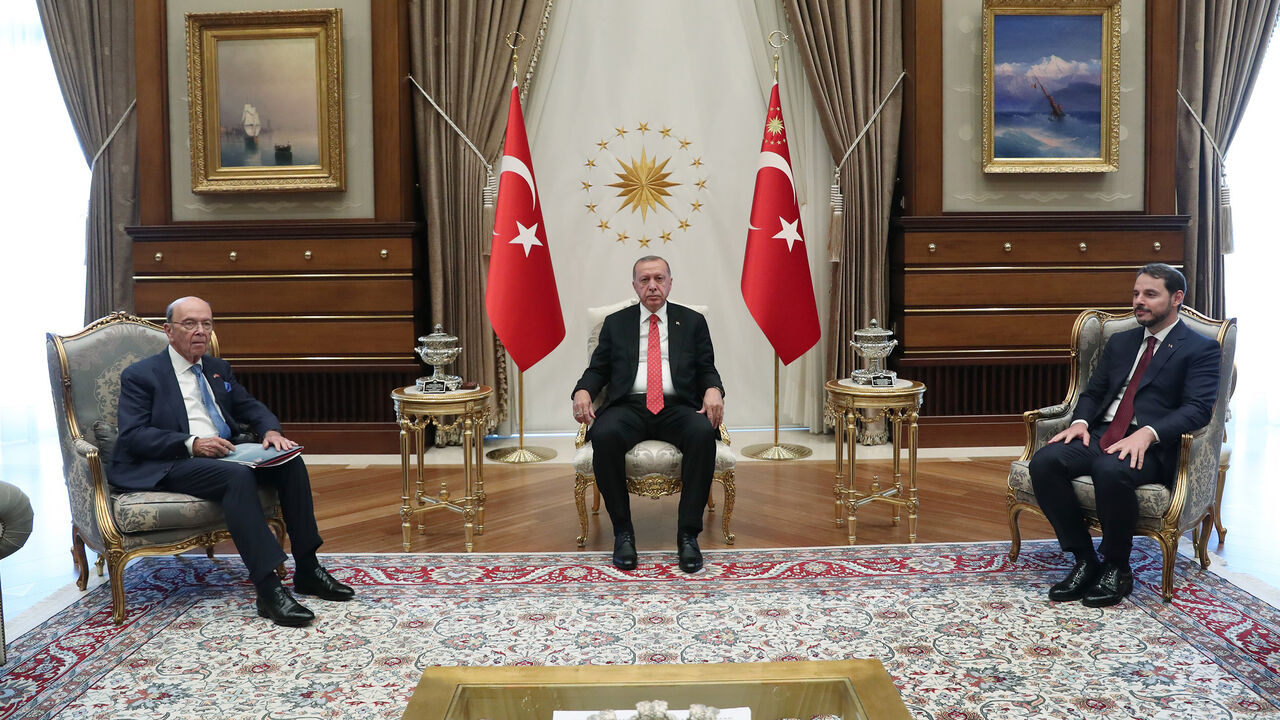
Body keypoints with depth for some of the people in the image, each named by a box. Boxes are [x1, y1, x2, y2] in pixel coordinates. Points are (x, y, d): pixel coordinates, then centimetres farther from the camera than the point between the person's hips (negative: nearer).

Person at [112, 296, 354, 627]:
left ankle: (307, 569, -12)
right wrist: (192, 444, -22)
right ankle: (268, 590, -39)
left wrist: (271, 430, -2)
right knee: (238, 475, -35)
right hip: (171, 466, -7)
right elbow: (133, 435, -9)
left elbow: (250, 406, 22)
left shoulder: (218, 369, 21)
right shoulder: (140, 375, 1)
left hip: (223, 455, 7)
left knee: (290, 462, -17)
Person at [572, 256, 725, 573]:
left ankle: (688, 534, -24)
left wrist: (713, 390, -10)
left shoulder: (693, 322, 17)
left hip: (677, 407, 0)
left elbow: (706, 369, 13)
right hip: (629, 406, 0)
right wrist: (582, 391, -7)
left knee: (703, 434, -34)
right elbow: (598, 369, 15)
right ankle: (622, 532, -18)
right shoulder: (615, 323, 19)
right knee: (604, 435, -34)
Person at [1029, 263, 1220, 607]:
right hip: (1101, 434, 6)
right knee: (1043, 462, -24)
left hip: (1151, 446, -5)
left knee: (1111, 471, -39)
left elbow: (1198, 408, -9)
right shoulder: (1120, 342, 23)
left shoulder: (1201, 349, 5)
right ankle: (1084, 560, -12)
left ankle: (1116, 568, -16)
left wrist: (1148, 433, -25)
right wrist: (1080, 421, -2)